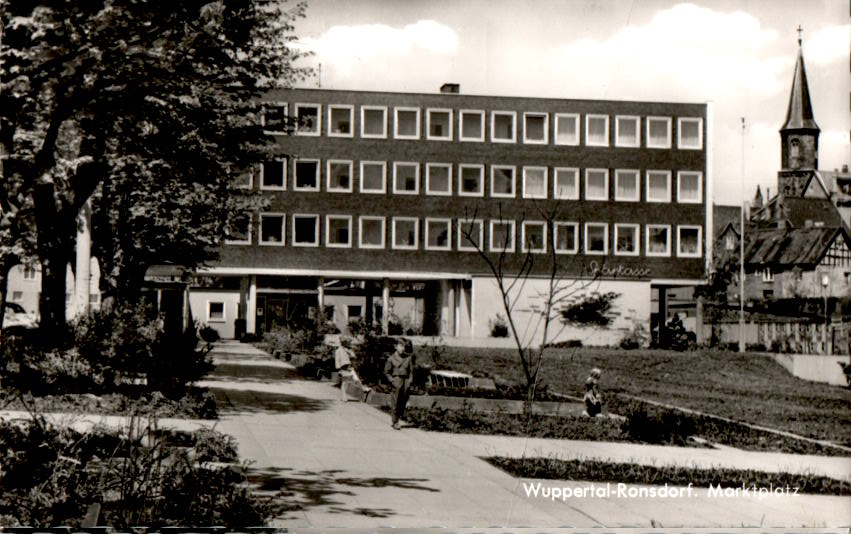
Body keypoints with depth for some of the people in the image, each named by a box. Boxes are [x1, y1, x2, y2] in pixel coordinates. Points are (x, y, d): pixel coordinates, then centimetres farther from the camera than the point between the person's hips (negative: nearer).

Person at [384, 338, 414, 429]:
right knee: (396, 402, -3)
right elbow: (386, 372, 8)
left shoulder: (408, 357, 9)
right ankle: (395, 422, 4)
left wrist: (410, 380, 2)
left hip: (406, 380, 3)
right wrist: (392, 380, -3)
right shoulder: (391, 358, 3)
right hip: (397, 380, -3)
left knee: (404, 400, -2)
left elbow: (411, 370, 14)